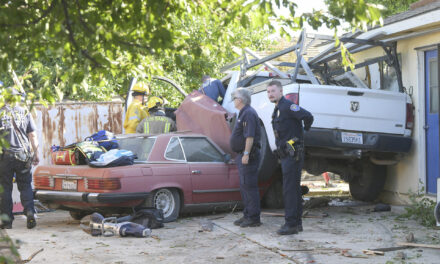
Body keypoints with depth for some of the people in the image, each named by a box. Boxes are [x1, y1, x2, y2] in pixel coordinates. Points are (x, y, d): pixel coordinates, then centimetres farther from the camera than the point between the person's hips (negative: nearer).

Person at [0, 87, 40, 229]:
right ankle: (29, 212, -8)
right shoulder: (25, 113, 3)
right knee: (25, 186, 10)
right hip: (23, 156, 1)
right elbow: (33, 136, 2)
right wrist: (36, 154, 9)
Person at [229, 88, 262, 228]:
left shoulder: (249, 113, -14)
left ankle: (254, 217, -8)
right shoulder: (243, 113, 19)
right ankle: (247, 215, 21)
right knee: (245, 186, 14)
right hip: (243, 155, 11)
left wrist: (246, 154, -26)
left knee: (249, 186, -10)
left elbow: (250, 136, -23)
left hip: (248, 156, -11)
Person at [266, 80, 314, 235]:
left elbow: (308, 116, -24)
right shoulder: (277, 109, 18)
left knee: (289, 189, -10)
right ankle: (297, 223, 19)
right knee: (294, 189, 13)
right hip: (286, 154, 10)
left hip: (293, 154, -10)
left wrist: (304, 132, -9)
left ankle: (291, 224, -10)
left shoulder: (287, 106, -13)